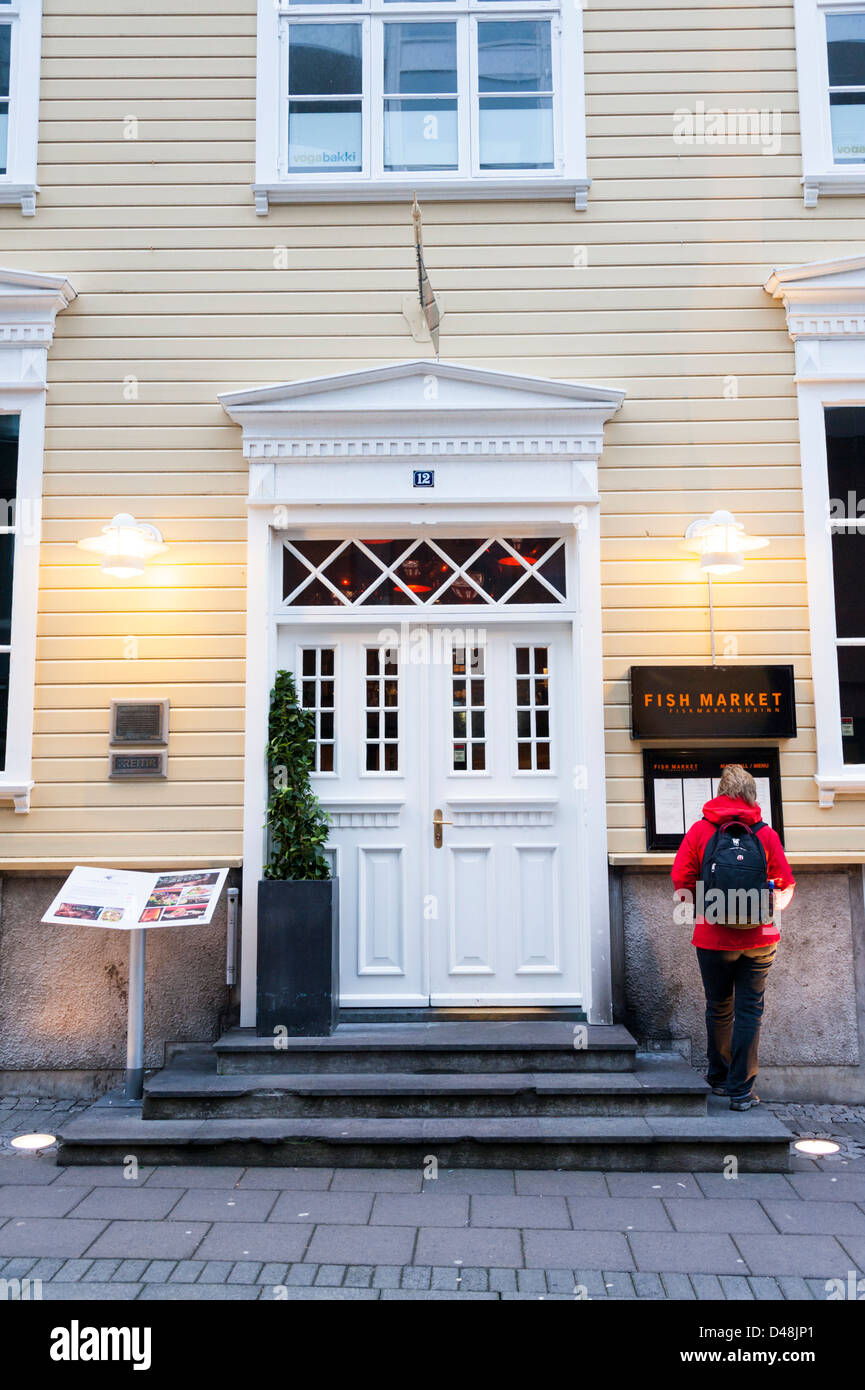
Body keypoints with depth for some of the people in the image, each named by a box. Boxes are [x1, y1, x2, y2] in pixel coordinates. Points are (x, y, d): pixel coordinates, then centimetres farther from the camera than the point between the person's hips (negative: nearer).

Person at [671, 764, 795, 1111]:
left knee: (718, 1008, 14)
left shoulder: (699, 830, -1)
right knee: (750, 1010, 5)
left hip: (713, 936, 0)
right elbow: (786, 885, 3)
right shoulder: (766, 834, 0)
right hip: (759, 937, 0)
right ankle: (741, 1089, 5)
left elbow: (681, 882, -2)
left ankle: (719, 1078, 28)